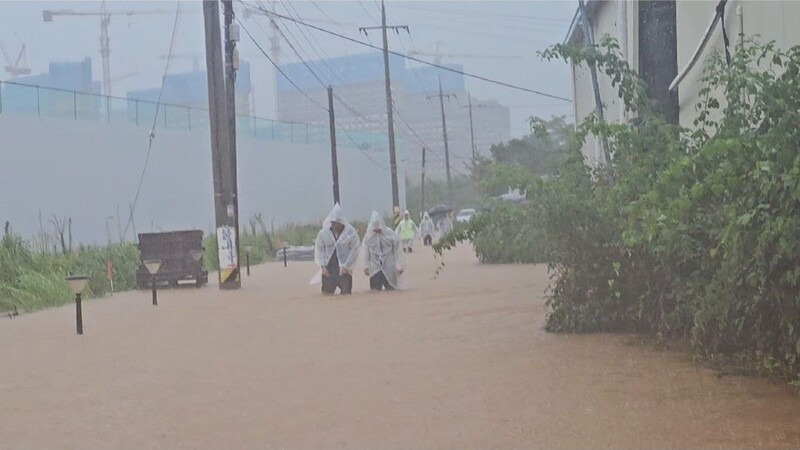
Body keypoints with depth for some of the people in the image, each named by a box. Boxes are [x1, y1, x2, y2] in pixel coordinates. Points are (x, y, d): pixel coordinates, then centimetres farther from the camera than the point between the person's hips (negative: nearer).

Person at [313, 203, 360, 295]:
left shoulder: (351, 233, -7)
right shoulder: (323, 233, 0)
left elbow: (354, 251, -5)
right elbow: (319, 250, 5)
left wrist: (346, 266, -11)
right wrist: (322, 266, -4)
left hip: (344, 270, -2)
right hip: (328, 270, 2)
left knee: (346, 294, -4)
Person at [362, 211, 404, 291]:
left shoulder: (390, 234, -10)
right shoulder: (368, 236, -5)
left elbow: (397, 250, -3)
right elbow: (366, 252, 7)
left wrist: (399, 266, -1)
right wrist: (366, 266, 10)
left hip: (389, 269, -1)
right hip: (375, 269, 1)